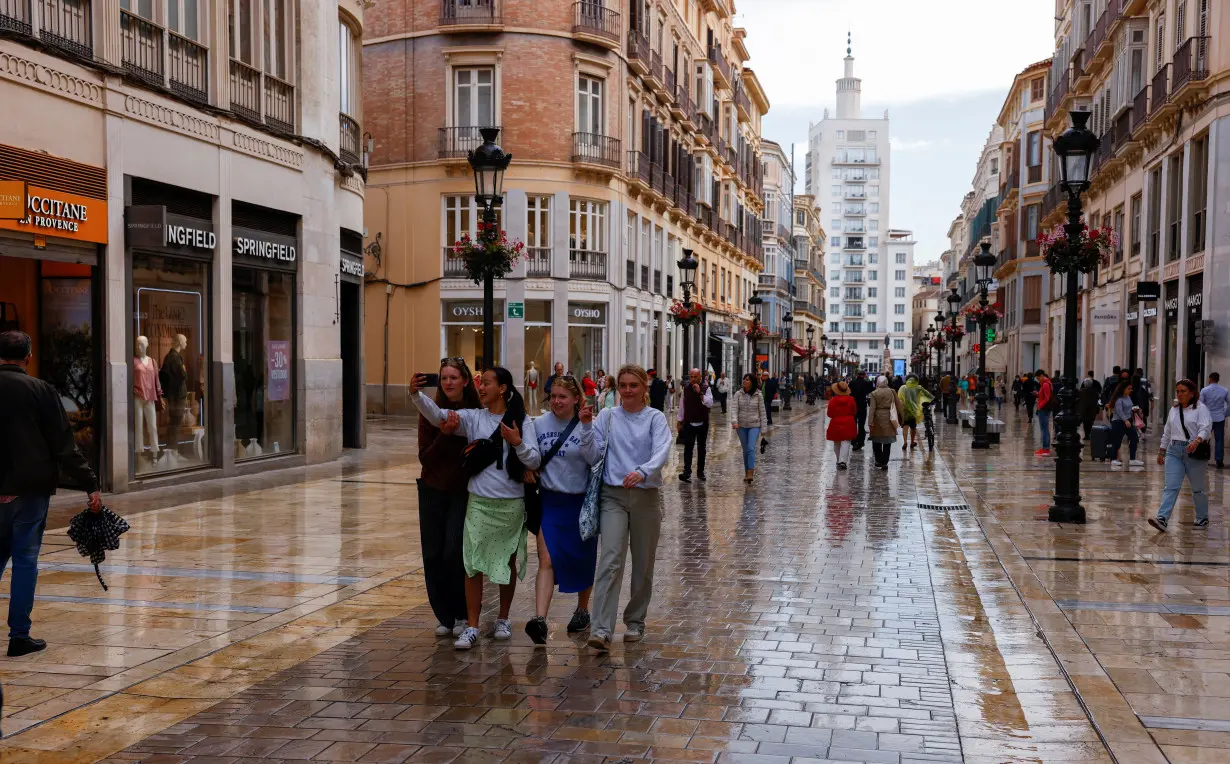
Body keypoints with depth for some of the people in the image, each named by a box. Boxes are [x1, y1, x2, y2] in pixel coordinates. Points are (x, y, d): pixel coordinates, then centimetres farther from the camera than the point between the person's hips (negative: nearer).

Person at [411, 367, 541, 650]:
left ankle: (503, 619, 30)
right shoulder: (473, 417, 2)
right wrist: (416, 395, -27)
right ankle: (471, 627, 3)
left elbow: (534, 461, -6)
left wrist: (518, 443, -22)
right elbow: (437, 415, -12)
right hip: (479, 502, 1)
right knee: (473, 565, -3)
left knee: (509, 562, 12)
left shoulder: (522, 421, -2)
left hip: (512, 503, 0)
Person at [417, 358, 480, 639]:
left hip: (463, 491, -2)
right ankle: (444, 616, 17)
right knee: (433, 555, 3)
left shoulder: (476, 413, -6)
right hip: (433, 490, 2)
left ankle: (462, 615, 9)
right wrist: (444, 435, -22)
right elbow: (425, 458, -7)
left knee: (455, 553, -8)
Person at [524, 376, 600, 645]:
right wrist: (527, 467, -5)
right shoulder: (539, 424, 1)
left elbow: (594, 459, -21)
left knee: (582, 561, 12)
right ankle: (540, 619, -20)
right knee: (547, 560, -12)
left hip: (580, 502, -1)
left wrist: (586, 427, -29)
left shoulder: (588, 425, -7)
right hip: (550, 501, 1)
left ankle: (582, 610, 34)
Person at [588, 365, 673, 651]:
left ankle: (635, 621, 27)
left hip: (646, 496, 0)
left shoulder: (655, 418, 2)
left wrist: (643, 472, -33)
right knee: (610, 560, -13)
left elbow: (662, 452, -14)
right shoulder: (607, 416, 8)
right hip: (613, 495, 0)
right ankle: (601, 630, -19)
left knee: (643, 563, 9)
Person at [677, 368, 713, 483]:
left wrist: (700, 393, -26)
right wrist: (680, 421, 11)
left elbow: (710, 404, -18)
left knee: (701, 448, 10)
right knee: (688, 447, -11)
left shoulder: (706, 388, -5)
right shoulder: (686, 388, 3)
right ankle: (687, 472, -18)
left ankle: (700, 472, 21)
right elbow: (682, 405, 10)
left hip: (702, 423, -1)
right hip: (689, 423, 1)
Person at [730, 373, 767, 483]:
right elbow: (734, 408, -9)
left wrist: (763, 428, 0)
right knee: (745, 450, 9)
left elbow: (762, 412, 1)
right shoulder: (738, 394, -1)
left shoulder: (758, 395, -4)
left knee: (751, 448, -17)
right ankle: (747, 472, 20)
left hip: (754, 425, -2)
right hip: (741, 426, 2)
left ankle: (750, 473, -20)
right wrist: (734, 421, -25)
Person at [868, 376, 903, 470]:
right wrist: (902, 416, 12)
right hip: (889, 418, 1)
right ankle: (884, 462, 5)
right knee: (887, 442, 6)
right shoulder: (892, 391, 0)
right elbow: (898, 404, 2)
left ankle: (879, 460, 17)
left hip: (878, 417, -1)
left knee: (876, 441, 14)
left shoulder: (874, 394, -5)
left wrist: (870, 422, -10)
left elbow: (872, 408, -10)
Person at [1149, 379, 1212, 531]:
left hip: (1194, 452, -4)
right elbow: (1167, 432, 20)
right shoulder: (1174, 410, 14)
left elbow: (1205, 428, -19)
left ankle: (1202, 518, 26)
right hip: (1174, 451, 4)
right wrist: (1162, 451, 20)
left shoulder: (1201, 409, -5)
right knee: (1171, 487, -7)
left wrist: (1197, 441, -37)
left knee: (1198, 488, 9)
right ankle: (1162, 518, -17)